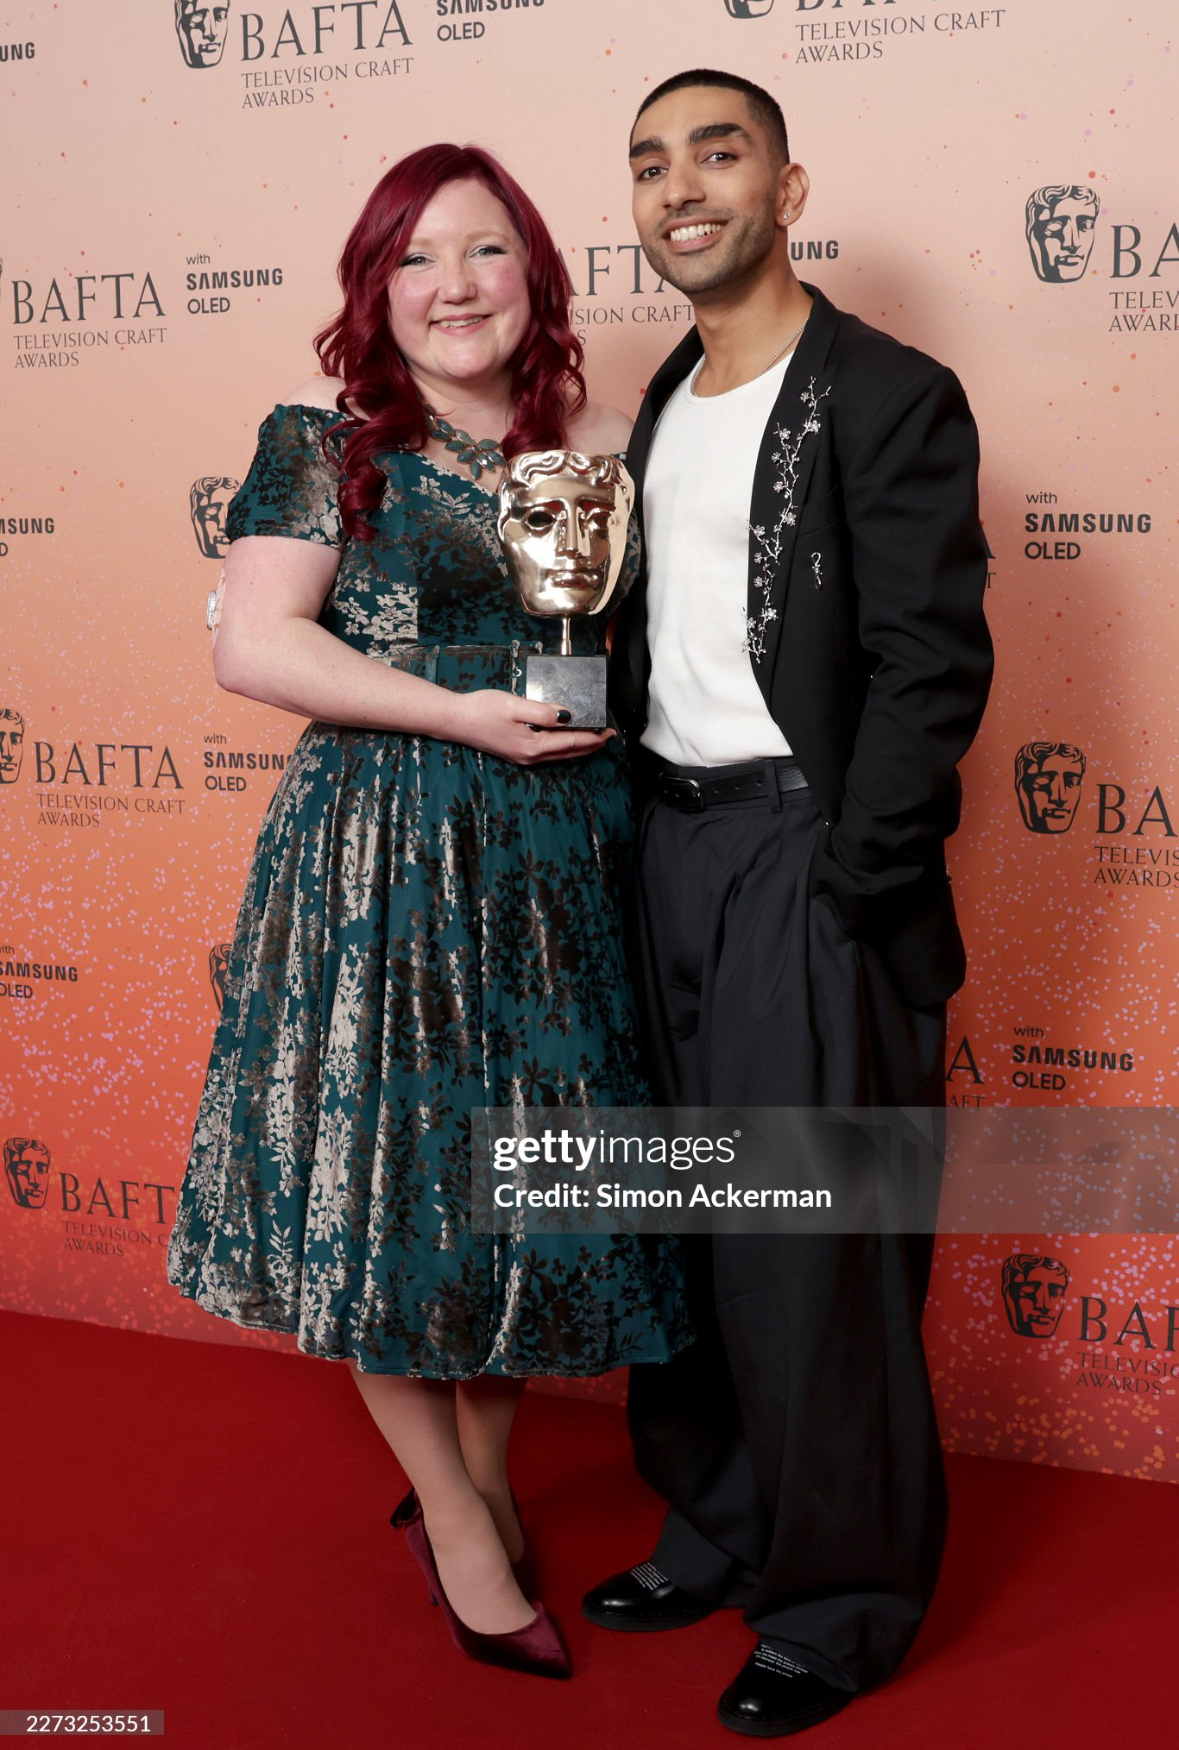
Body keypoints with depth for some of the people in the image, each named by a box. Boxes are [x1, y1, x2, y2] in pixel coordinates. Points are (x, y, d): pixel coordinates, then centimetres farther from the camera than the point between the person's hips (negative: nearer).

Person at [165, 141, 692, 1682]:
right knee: (391, 1174, 3)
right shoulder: (323, 438, -3)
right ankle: (460, 1530, 24)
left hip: (558, 859, 4)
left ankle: (481, 1482, 34)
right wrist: (460, 713, -17)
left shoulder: (600, 443, 8)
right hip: (385, 856, -3)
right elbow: (254, 644, -11)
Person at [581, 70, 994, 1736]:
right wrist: (637, 833, 8)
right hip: (667, 846, 7)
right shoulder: (661, 406, 15)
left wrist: (846, 893, -17)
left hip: (808, 857, -7)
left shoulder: (891, 400, -8)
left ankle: (843, 1597, 19)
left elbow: (931, 667, -13)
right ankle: (718, 1522, 33)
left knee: (812, 1245, 0)